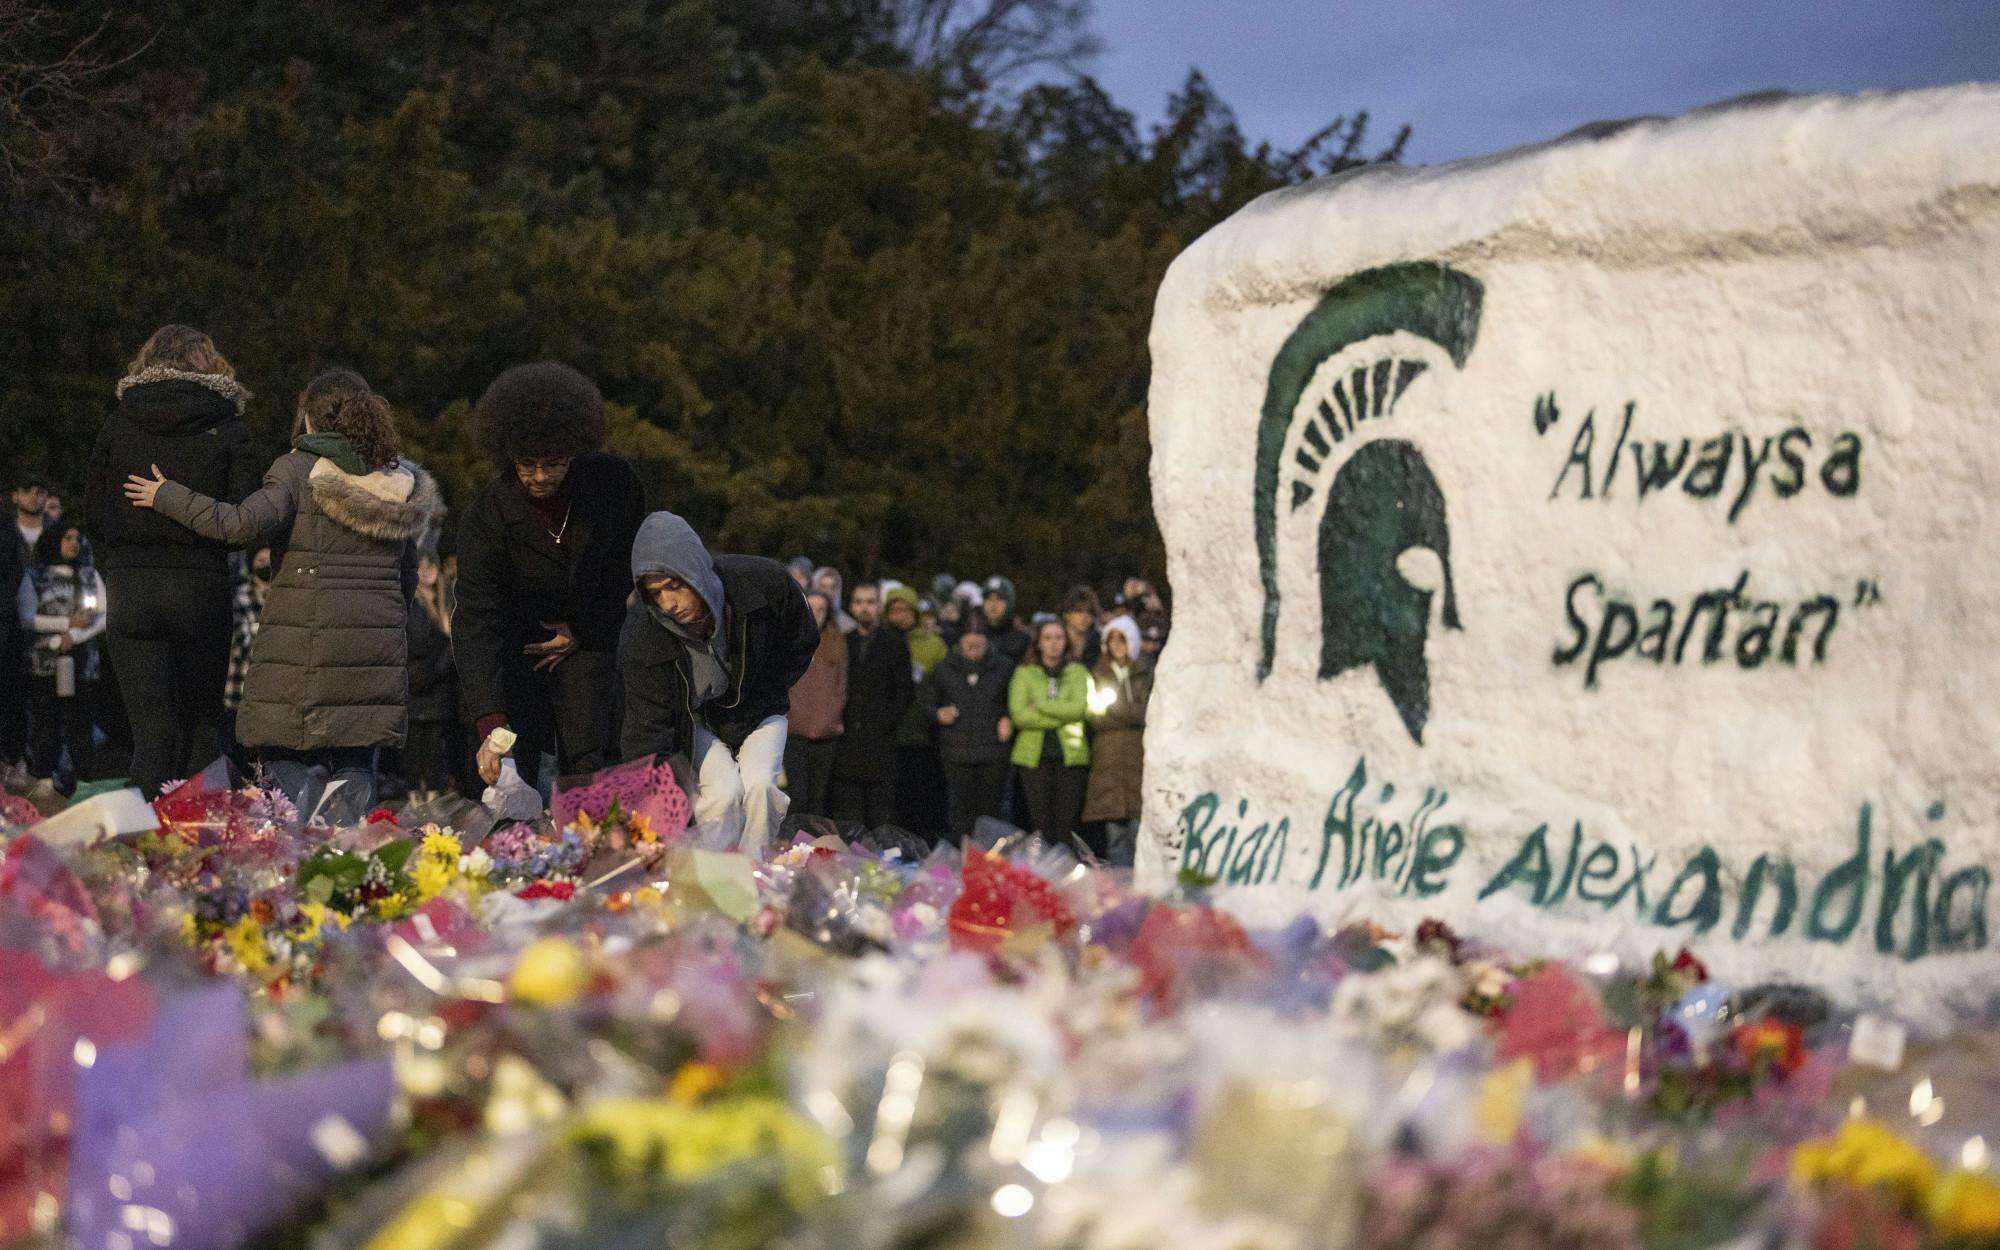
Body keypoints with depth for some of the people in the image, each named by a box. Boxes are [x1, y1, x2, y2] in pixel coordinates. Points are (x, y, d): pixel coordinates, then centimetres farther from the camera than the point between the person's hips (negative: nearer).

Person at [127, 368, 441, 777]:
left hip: (300, 644, -5)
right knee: (355, 768, 5)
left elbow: (242, 525, -18)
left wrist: (168, 497, -7)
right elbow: (408, 575, 19)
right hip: (374, 648, 5)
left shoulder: (297, 470, -4)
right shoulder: (399, 480, 13)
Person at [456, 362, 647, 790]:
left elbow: (626, 562, 2)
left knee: (591, 767, -9)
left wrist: (584, 631, -2)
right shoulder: (486, 519, -24)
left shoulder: (613, 480, -17)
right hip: (514, 644, -1)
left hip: (589, 638, 1)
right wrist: (490, 725, -41)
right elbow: (476, 622, -31)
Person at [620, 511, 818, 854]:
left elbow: (802, 643, -5)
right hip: (693, 720, -1)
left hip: (757, 710, 1)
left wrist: (758, 696, -7)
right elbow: (646, 730, -28)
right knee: (724, 790, -25)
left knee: (758, 784, -23)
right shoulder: (641, 637, -29)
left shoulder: (765, 582, -27)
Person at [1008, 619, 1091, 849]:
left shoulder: (1078, 672, 11)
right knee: (1040, 821, -4)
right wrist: (1060, 717, -7)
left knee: (1067, 822, -3)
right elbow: (1018, 713, -4)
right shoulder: (1024, 673, 9)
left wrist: (1040, 705, -7)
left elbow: (1079, 707, -6)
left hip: (1070, 754, 0)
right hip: (1034, 754, 0)